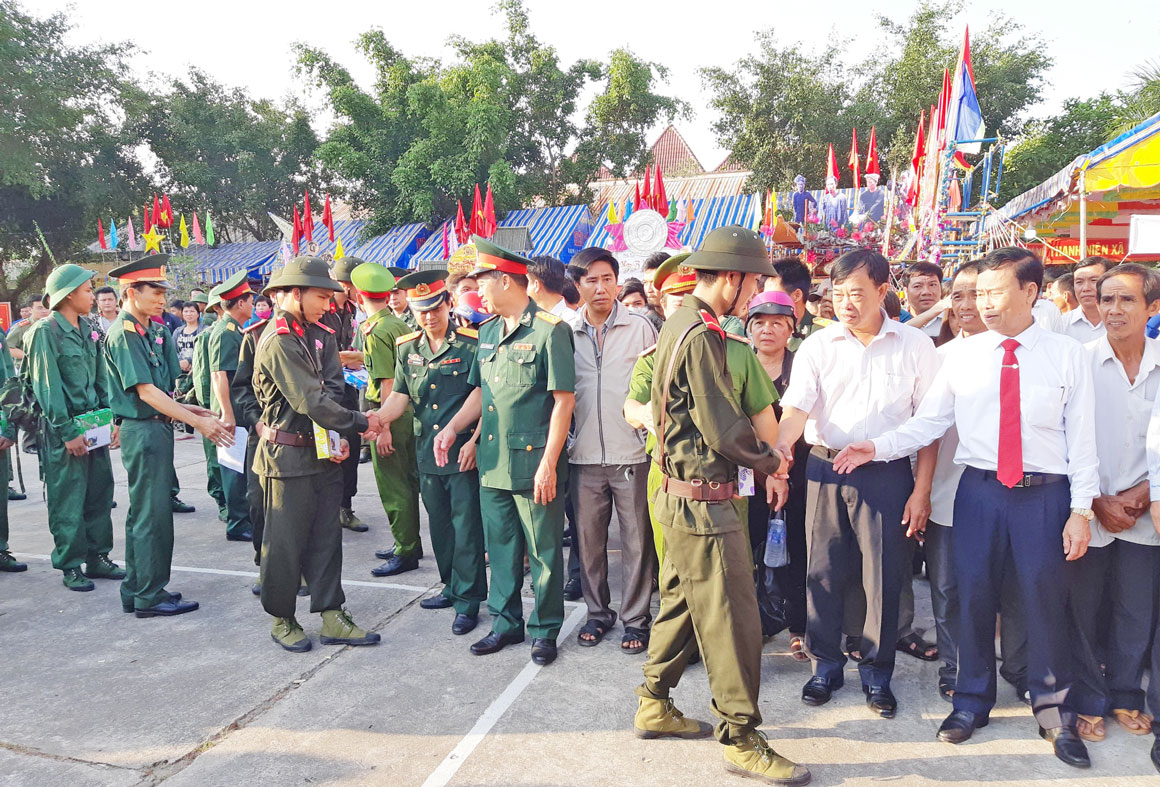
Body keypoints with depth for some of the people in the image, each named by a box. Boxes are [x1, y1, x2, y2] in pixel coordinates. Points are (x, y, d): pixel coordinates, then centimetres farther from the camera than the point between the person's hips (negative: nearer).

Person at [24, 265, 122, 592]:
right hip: (64, 430, -7)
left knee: (100, 492, 11)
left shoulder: (87, 329, 11)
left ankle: (97, 556, 23)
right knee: (68, 499, 2)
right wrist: (68, 431, -15)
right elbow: (47, 387, -13)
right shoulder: (45, 332, -10)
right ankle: (71, 566, 13)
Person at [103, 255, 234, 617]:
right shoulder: (123, 333, -14)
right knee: (153, 514, -2)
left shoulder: (146, 332, 13)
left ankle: (136, 591, 26)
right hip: (143, 431, -10)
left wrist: (185, 408, 9)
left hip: (154, 428, 10)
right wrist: (199, 422, -20)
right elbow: (145, 391, -20)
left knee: (144, 513, 15)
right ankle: (151, 596, 8)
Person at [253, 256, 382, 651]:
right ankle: (282, 620, 21)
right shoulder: (278, 341, -17)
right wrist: (360, 423, -11)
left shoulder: (302, 334, 13)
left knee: (325, 539, 11)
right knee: (286, 542, 6)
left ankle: (332, 618, 18)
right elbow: (311, 402, -21)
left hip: (319, 455, 9)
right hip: (289, 459, -9)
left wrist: (337, 438, 4)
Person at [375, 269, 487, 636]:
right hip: (427, 451, 6)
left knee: (466, 526, 0)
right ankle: (452, 587, 32)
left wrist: (474, 441, -16)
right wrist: (376, 419, -13)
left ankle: (468, 599, 11)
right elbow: (400, 396, 7)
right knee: (440, 523, 16)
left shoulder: (471, 344, -8)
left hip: (463, 452, -6)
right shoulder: (407, 348, 8)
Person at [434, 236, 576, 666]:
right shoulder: (488, 331, 11)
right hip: (493, 463, 7)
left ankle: (544, 628, 24)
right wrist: (452, 428, 5)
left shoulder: (549, 330, -11)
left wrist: (548, 463, -16)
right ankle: (505, 622, 31)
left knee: (543, 552, 7)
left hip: (534, 464, -7)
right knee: (500, 547, 16)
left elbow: (564, 400, -14)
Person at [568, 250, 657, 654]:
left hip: (632, 454, -2)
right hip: (584, 455, 2)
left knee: (636, 541, 5)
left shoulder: (640, 327, 0)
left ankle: (635, 618, 20)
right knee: (589, 539, 11)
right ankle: (597, 612, 28)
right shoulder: (566, 333, 5)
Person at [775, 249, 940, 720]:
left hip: (888, 472, -1)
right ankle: (826, 665, 27)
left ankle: (877, 673, 26)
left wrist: (921, 490, -2)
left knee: (883, 575, 6)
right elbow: (797, 406, -9)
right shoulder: (817, 346, 3)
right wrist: (781, 444, -30)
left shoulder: (916, 346, 2)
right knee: (824, 570, 9)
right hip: (827, 468, 1)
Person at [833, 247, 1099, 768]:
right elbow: (929, 422, 1)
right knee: (974, 595, 8)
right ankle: (972, 701, 29)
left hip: (1045, 494, -1)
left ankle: (1055, 715, 30)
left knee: (1045, 601, 7)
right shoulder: (962, 356, 3)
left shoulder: (1067, 355, 0)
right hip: (980, 489, 2)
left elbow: (1081, 438, 0)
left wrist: (1081, 510, -4)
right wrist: (877, 448, -13)